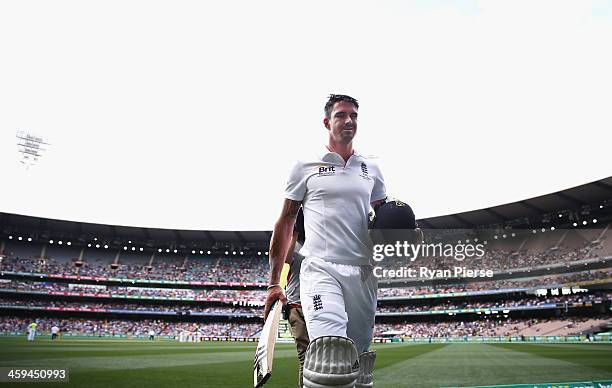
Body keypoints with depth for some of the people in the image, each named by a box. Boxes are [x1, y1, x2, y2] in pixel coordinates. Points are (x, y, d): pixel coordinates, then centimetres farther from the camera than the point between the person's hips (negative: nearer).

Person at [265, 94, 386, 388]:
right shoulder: (306, 166, 8)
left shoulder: (371, 169, 17)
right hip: (320, 268, -4)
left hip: (362, 273, 4)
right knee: (332, 353, -25)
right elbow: (285, 223, 9)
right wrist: (273, 284, 4)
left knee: (360, 362, 7)